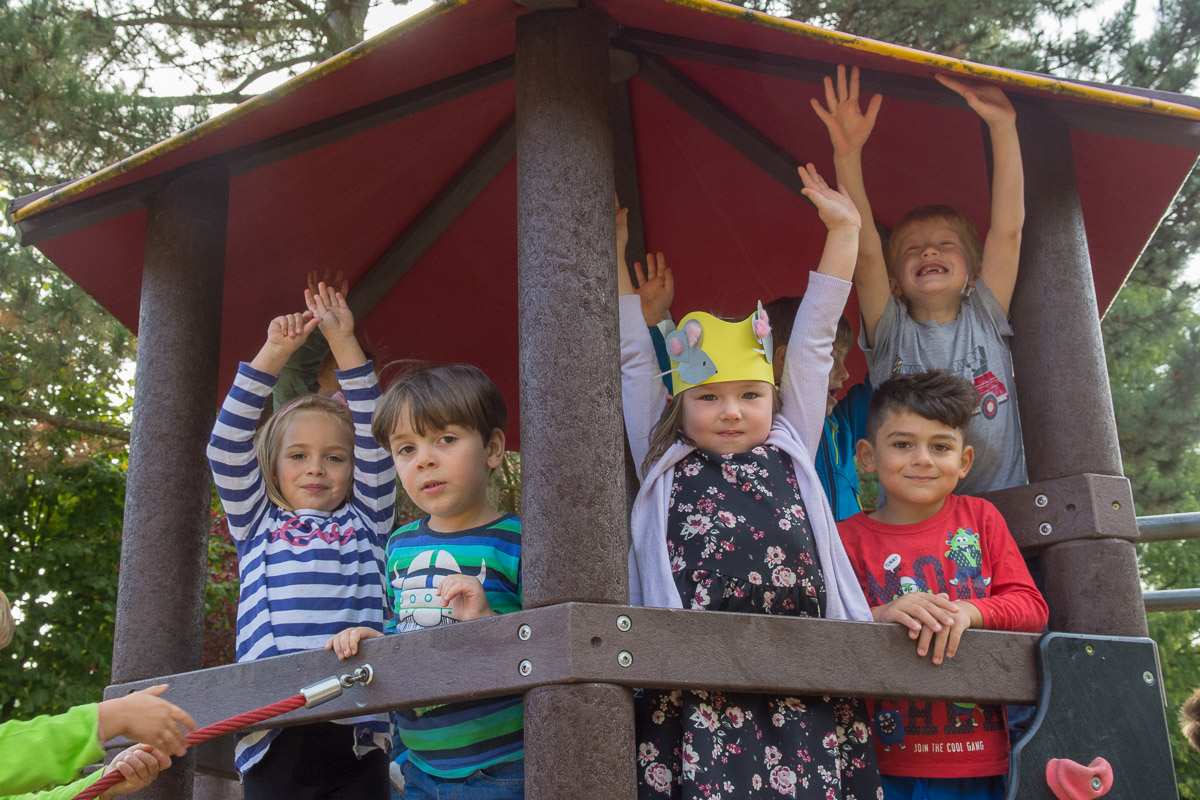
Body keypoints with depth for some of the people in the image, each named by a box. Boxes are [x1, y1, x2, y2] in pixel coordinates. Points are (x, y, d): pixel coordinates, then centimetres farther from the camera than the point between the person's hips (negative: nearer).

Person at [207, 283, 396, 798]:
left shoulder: (365, 523, 16)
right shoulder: (258, 524, 18)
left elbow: (375, 441, 9)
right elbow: (227, 446, 8)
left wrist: (344, 344, 7)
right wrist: (273, 354, 2)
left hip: (357, 734, 0)